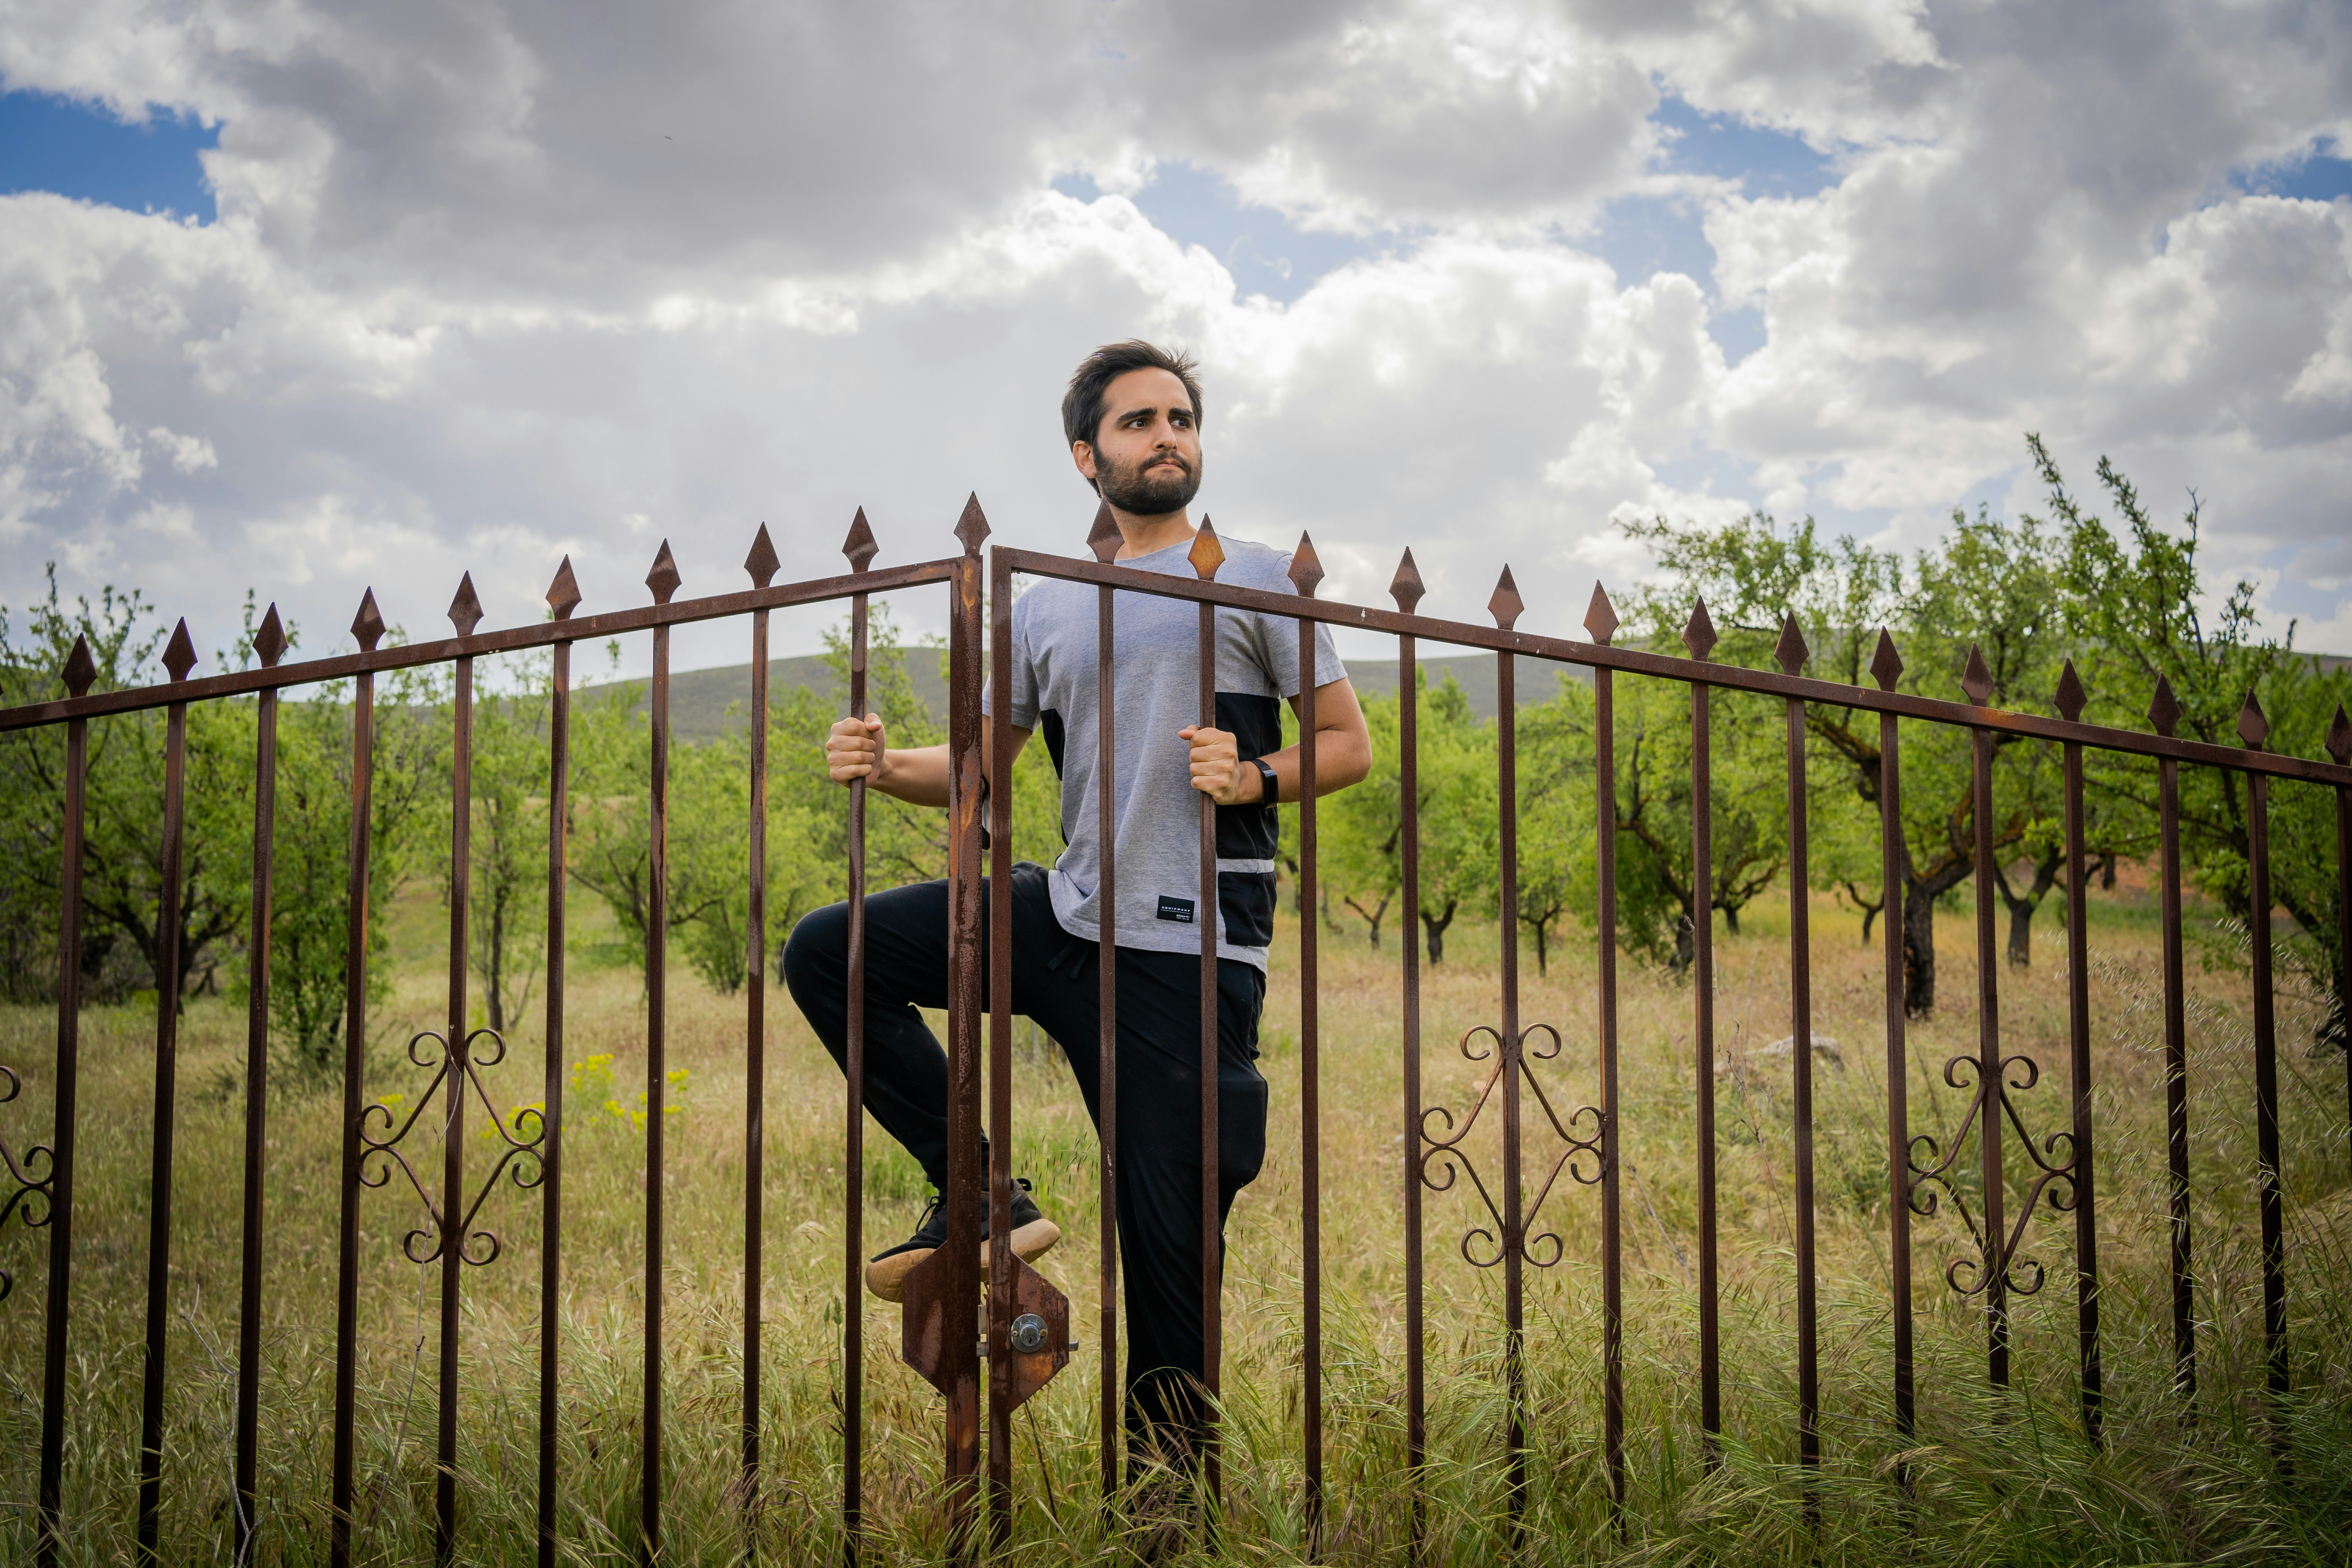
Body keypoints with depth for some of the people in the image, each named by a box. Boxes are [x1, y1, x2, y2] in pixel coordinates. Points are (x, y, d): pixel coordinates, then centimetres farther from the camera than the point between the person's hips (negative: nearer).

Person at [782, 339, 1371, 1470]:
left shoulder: (1254, 580, 4)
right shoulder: (1045, 609, 14)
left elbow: (1351, 746, 4)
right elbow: (978, 764, 16)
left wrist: (1258, 778, -16)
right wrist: (881, 766, -4)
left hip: (1190, 954, -4)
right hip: (1066, 913, 5)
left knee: (1172, 1248, -3)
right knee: (828, 954, -5)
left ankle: (1167, 1477, 15)